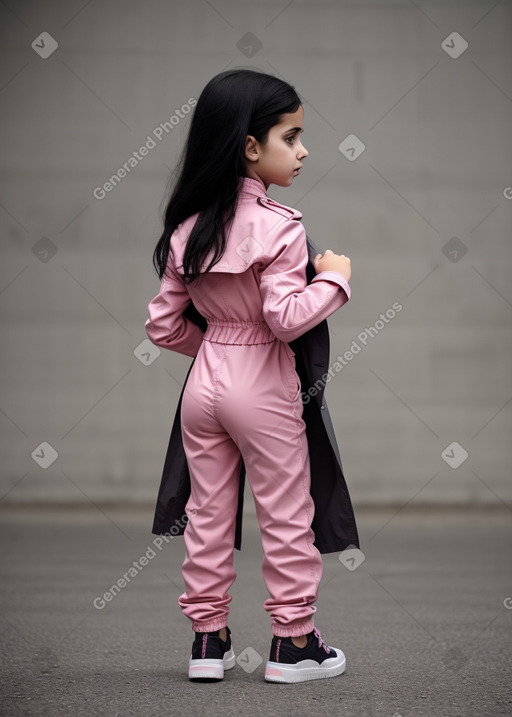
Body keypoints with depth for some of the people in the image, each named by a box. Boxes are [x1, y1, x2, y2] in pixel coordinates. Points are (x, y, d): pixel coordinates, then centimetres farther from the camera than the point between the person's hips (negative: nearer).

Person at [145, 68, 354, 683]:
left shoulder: (187, 228, 2)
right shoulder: (279, 227, -17)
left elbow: (164, 326, 5)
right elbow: (286, 317, -24)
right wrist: (333, 277, -10)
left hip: (205, 381, 6)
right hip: (264, 387, -6)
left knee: (208, 512, 13)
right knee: (285, 516, 6)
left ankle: (207, 636, 18)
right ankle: (293, 640, 13)